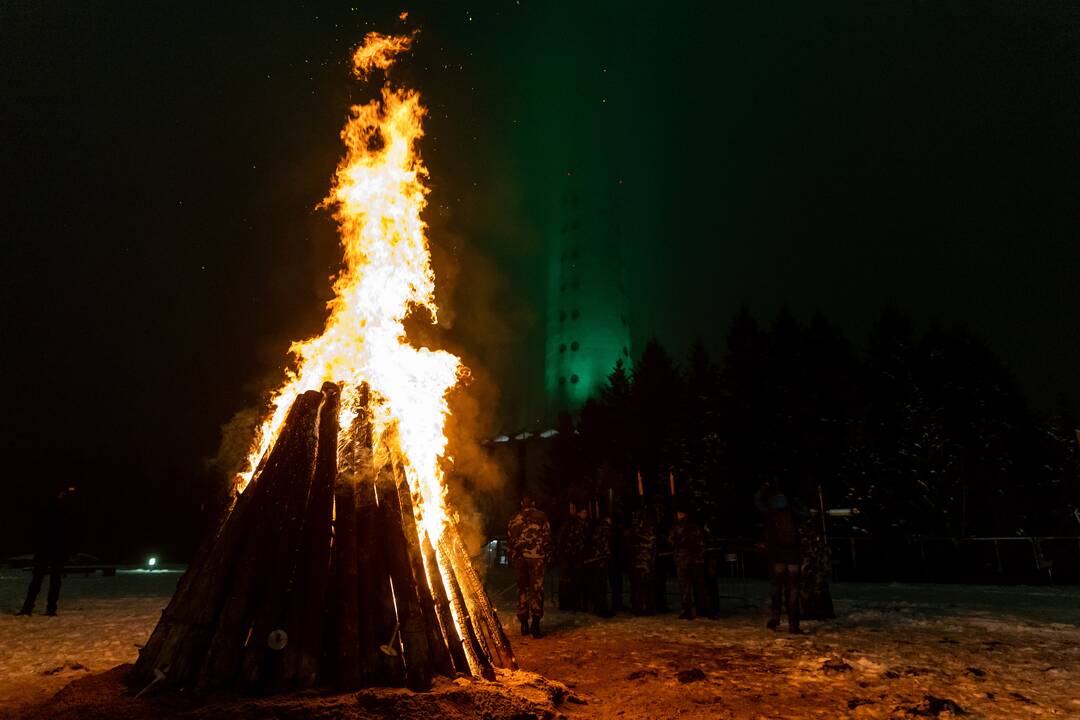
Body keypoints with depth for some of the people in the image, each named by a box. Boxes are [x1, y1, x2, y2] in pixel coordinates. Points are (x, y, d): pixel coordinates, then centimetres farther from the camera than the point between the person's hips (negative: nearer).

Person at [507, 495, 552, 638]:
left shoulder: (514, 519, 11)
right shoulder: (541, 516, 5)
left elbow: (510, 539, 10)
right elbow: (547, 538, 1)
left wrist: (513, 558, 17)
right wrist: (547, 557, 8)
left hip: (519, 557, 3)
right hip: (536, 556, -2)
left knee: (522, 589, 11)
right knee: (537, 589, -3)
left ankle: (524, 624, 13)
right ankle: (535, 623, -12)